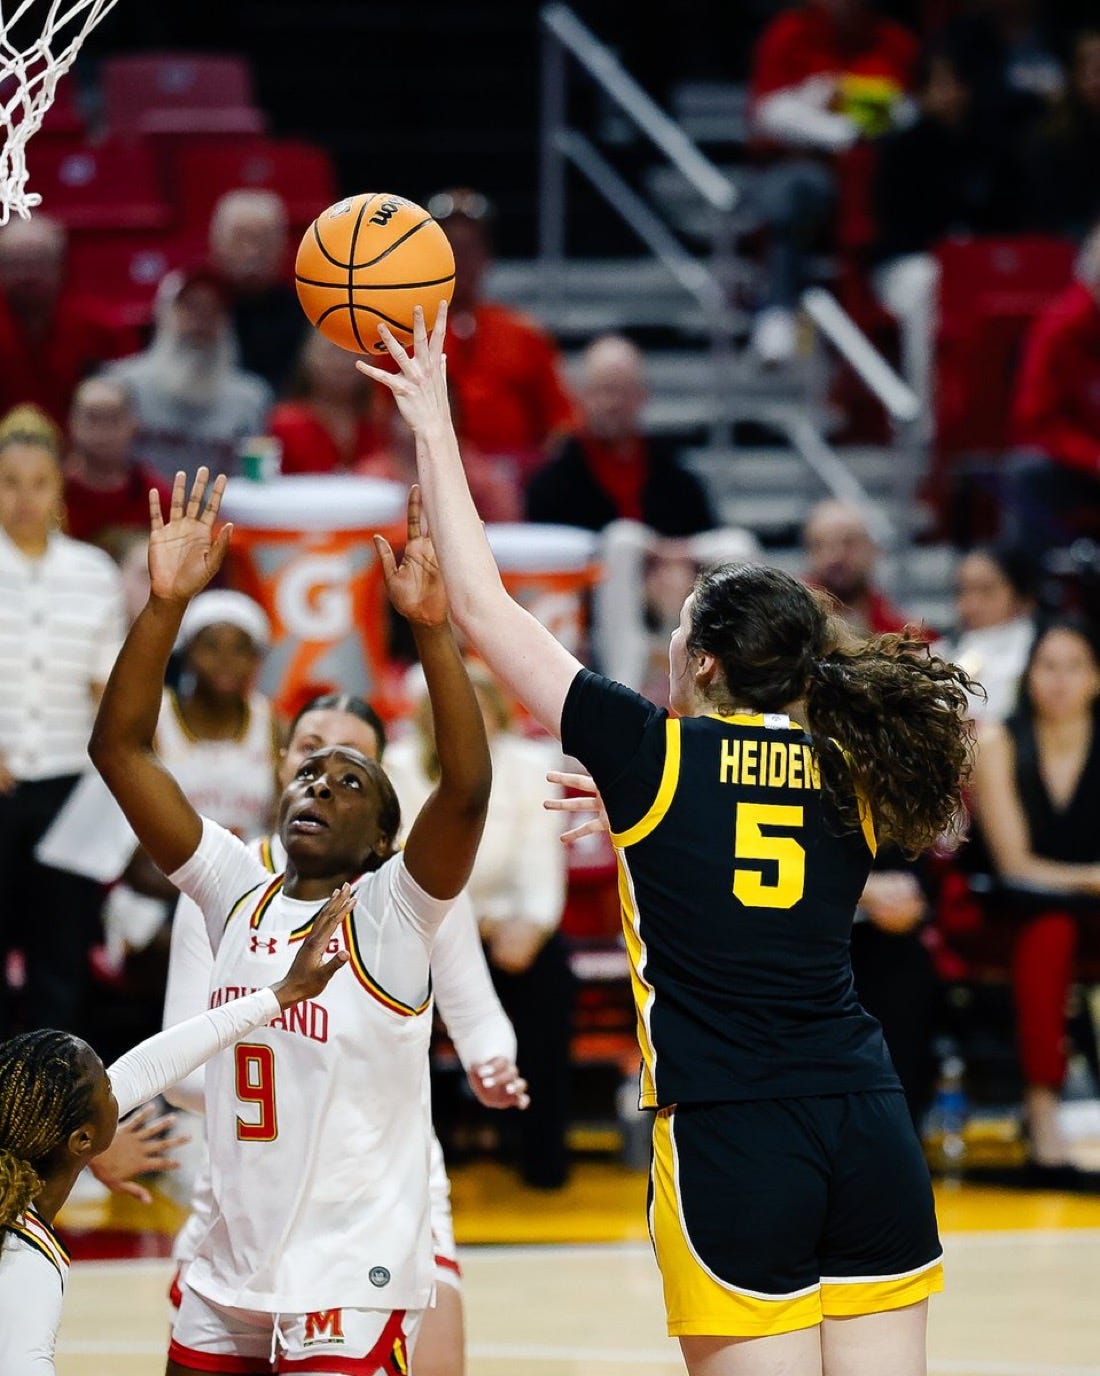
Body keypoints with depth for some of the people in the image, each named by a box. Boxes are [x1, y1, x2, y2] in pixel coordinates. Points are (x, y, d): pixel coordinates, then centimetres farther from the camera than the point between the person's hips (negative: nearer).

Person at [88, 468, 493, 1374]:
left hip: (351, 1279, -5)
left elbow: (468, 788, -24)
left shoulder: (394, 911, -6)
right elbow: (120, 749, -1)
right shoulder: (237, 893, 6)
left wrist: (431, 625, -33)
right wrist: (166, 604, -12)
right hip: (225, 1277, 5)